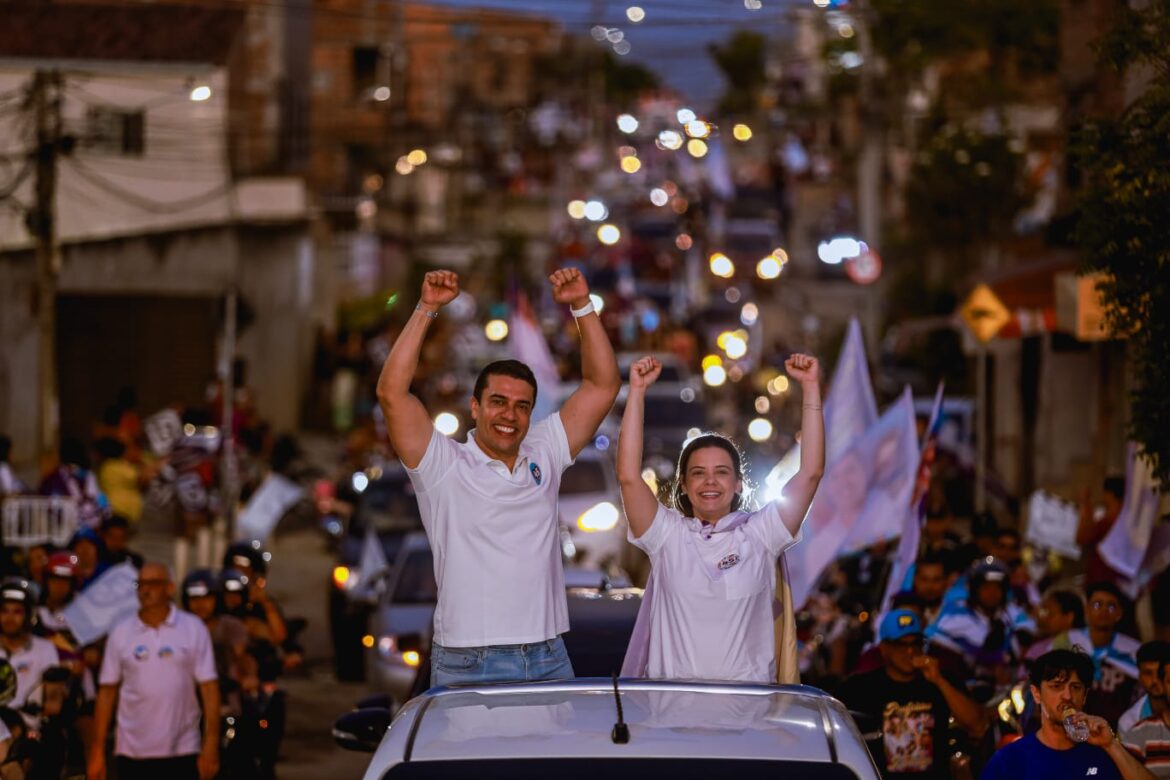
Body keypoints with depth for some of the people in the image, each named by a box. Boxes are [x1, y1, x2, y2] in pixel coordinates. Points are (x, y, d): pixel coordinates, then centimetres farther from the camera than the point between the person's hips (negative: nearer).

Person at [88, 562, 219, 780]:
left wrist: (211, 745, -10)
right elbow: (107, 692, 6)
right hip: (132, 753, 1)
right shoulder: (121, 633, 4)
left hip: (182, 753, -1)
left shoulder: (194, 629, -1)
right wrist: (97, 750, 2)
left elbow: (209, 688, -3)